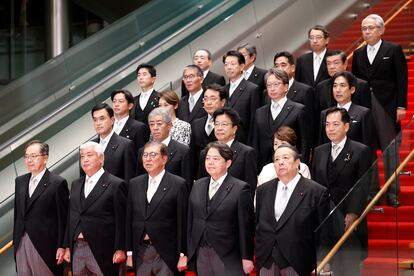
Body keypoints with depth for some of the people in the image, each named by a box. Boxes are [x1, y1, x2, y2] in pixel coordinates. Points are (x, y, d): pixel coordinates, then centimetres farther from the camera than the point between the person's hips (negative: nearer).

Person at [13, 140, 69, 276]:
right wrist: (15, 240, 12)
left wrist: (61, 247, -10)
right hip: (21, 243, 6)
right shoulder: (20, 181, 13)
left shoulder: (58, 183, -7)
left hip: (44, 245, -6)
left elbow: (63, 217, -8)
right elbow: (17, 213, 15)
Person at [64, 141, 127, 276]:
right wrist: (68, 246, 12)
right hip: (77, 248, 6)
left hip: (101, 251, -6)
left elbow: (121, 221, -7)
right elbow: (70, 217, 17)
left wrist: (120, 249, -11)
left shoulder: (116, 185, -4)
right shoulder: (76, 184, 16)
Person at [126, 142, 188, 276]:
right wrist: (129, 252, 6)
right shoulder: (134, 184, 11)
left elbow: (183, 222, -5)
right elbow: (129, 219, 11)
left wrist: (183, 255, -8)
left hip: (166, 253, -4)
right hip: (140, 253, 4)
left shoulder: (178, 184, -3)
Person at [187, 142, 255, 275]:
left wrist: (247, 258, -8)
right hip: (201, 254, 5)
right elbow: (191, 220, 13)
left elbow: (246, 227, -7)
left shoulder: (240, 189, -7)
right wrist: (189, 252, 10)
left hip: (228, 258, -5)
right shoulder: (198, 186, 10)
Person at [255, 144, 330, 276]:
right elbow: (258, 225, 14)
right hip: (266, 262, 4)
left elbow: (323, 234, -4)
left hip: (297, 263, -4)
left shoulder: (317, 191, -4)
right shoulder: (263, 190, 11)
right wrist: (258, 255, 9)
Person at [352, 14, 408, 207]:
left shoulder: (393, 50, 0)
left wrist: (401, 106, -10)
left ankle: (392, 192, 5)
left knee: (390, 150, 0)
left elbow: (402, 79, -3)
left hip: (387, 107, -4)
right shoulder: (358, 54, 13)